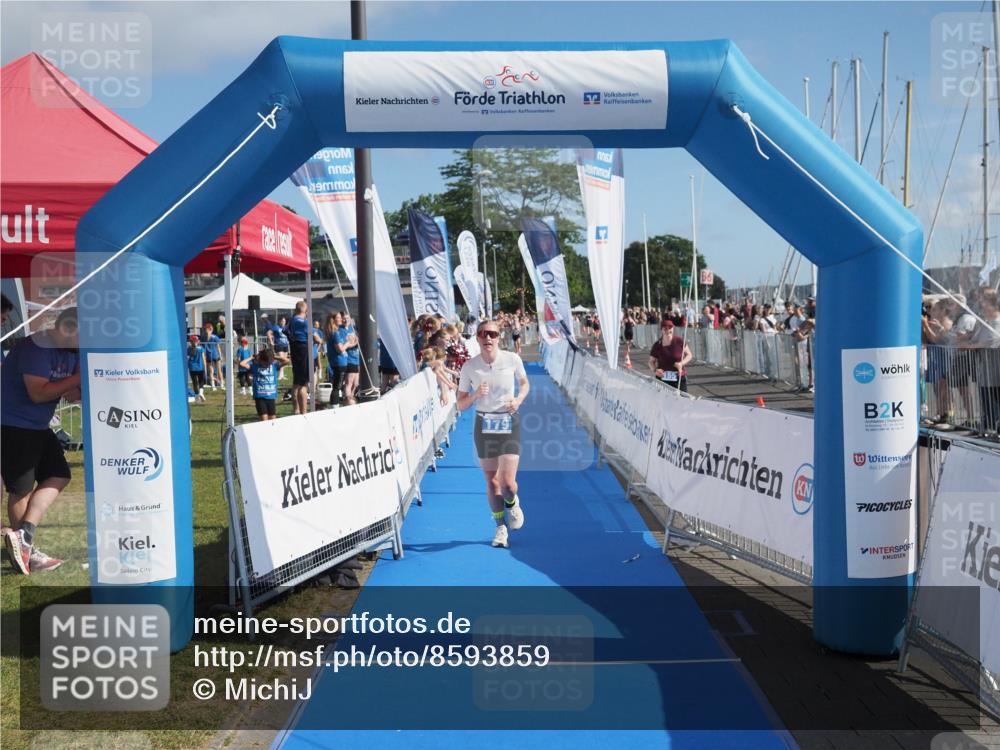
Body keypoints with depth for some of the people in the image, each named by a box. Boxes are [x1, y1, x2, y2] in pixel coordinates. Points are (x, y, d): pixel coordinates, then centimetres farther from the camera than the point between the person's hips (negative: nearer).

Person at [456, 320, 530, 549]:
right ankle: (501, 527, 28)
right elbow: (461, 406, 0)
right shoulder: (469, 367, -6)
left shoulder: (512, 359, -7)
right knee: (491, 481, 9)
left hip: (509, 424, -1)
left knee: (508, 482, -11)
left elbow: (525, 384, 13)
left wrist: (519, 399, -7)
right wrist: (475, 394, -20)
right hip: (483, 425, 1)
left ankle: (512, 503, 27)